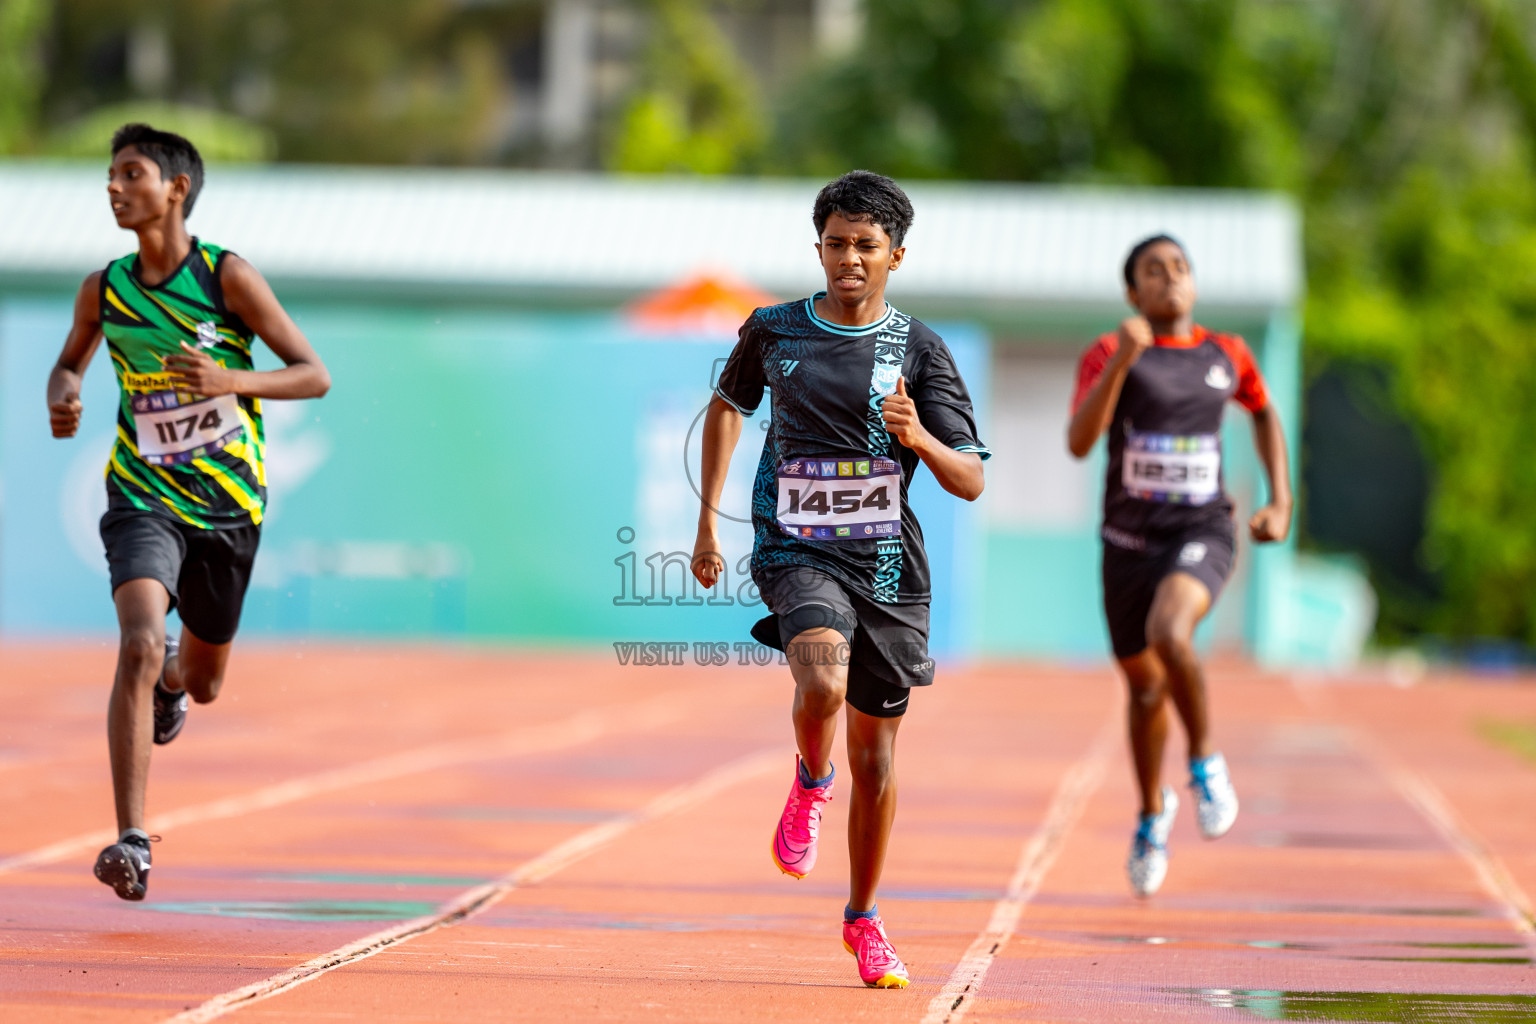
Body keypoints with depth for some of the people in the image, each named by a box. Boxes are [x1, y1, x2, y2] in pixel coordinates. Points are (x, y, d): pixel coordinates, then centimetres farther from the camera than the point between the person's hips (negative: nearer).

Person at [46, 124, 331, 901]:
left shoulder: (228, 277, -11)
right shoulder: (104, 290, -2)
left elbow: (314, 375, -9)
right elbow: (69, 363, 17)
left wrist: (230, 380, -26)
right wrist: (63, 396, -8)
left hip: (228, 505, 0)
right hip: (144, 497, 0)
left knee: (203, 683, 16)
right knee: (139, 646, -25)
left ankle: (171, 677, 57)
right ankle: (131, 839, -25)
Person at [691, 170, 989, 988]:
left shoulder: (919, 350, -2)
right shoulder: (774, 332, 2)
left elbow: (970, 482, -4)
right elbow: (729, 403, 23)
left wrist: (918, 437, -25)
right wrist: (707, 519, 17)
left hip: (887, 566, 1)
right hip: (797, 553, -1)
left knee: (875, 757, 8)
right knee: (822, 684, -32)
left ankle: (862, 919, 28)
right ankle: (809, 783, 2)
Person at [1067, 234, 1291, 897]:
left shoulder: (1226, 356, 4)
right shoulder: (1108, 355, -4)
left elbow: (1264, 413, 25)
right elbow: (1079, 443, -18)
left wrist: (1281, 502, 17)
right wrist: (1121, 362, -29)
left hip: (1202, 535, -1)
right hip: (1130, 539, 1)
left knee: (1168, 633, -32)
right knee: (1144, 686, 15)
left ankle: (1206, 759, -8)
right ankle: (1153, 812, 42)